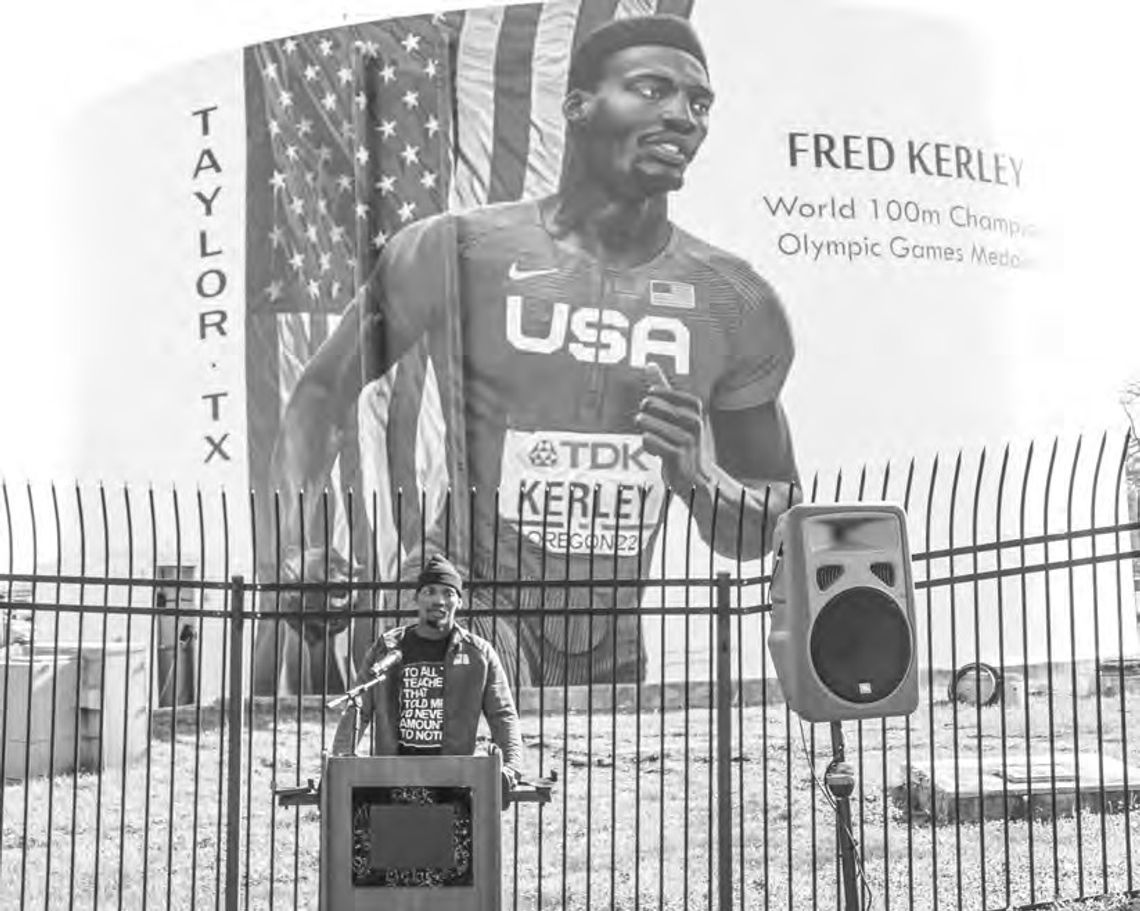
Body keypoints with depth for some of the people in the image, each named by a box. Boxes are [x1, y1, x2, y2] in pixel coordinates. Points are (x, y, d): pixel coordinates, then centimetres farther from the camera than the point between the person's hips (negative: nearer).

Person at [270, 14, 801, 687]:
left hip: (611, 649, 5)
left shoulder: (737, 308, 0)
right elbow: (322, 395, -1)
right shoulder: (457, 252, -9)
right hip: (467, 594, -4)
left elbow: (770, 531, 6)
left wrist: (693, 474, -16)